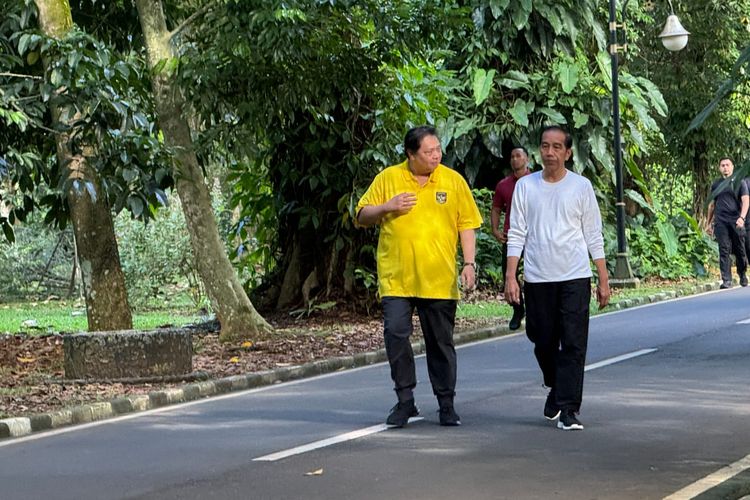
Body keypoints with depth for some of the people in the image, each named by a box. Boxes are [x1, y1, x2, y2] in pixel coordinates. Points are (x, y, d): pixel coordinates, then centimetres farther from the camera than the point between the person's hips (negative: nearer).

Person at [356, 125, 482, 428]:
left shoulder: (453, 181, 5)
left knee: (441, 343, 7)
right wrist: (387, 207, -10)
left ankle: (446, 405, 18)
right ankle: (405, 401, 2)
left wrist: (469, 263, -3)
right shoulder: (387, 179, 4)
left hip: (439, 279, 0)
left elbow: (467, 225, 6)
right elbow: (362, 216, 8)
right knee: (395, 334, -11)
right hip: (396, 278, 0)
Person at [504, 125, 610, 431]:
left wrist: (603, 279, 2)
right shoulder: (525, 186, 6)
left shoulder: (581, 186, 3)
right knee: (544, 343, 10)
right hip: (537, 279, 2)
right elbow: (516, 234, 7)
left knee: (574, 345, -8)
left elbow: (593, 236, 5)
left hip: (575, 278, -2)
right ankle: (556, 389, 36)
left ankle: (568, 409, -8)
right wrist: (510, 277, -1)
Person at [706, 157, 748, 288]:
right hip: (721, 222, 2)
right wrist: (709, 223, 19)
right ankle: (726, 281, -9)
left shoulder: (739, 182, 5)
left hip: (736, 222, -2)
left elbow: (745, 201, -4)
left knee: (740, 251, 5)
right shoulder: (716, 184, 15)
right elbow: (712, 204, 22)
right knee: (724, 251, -6)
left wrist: (742, 217, -20)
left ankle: (743, 276, 24)